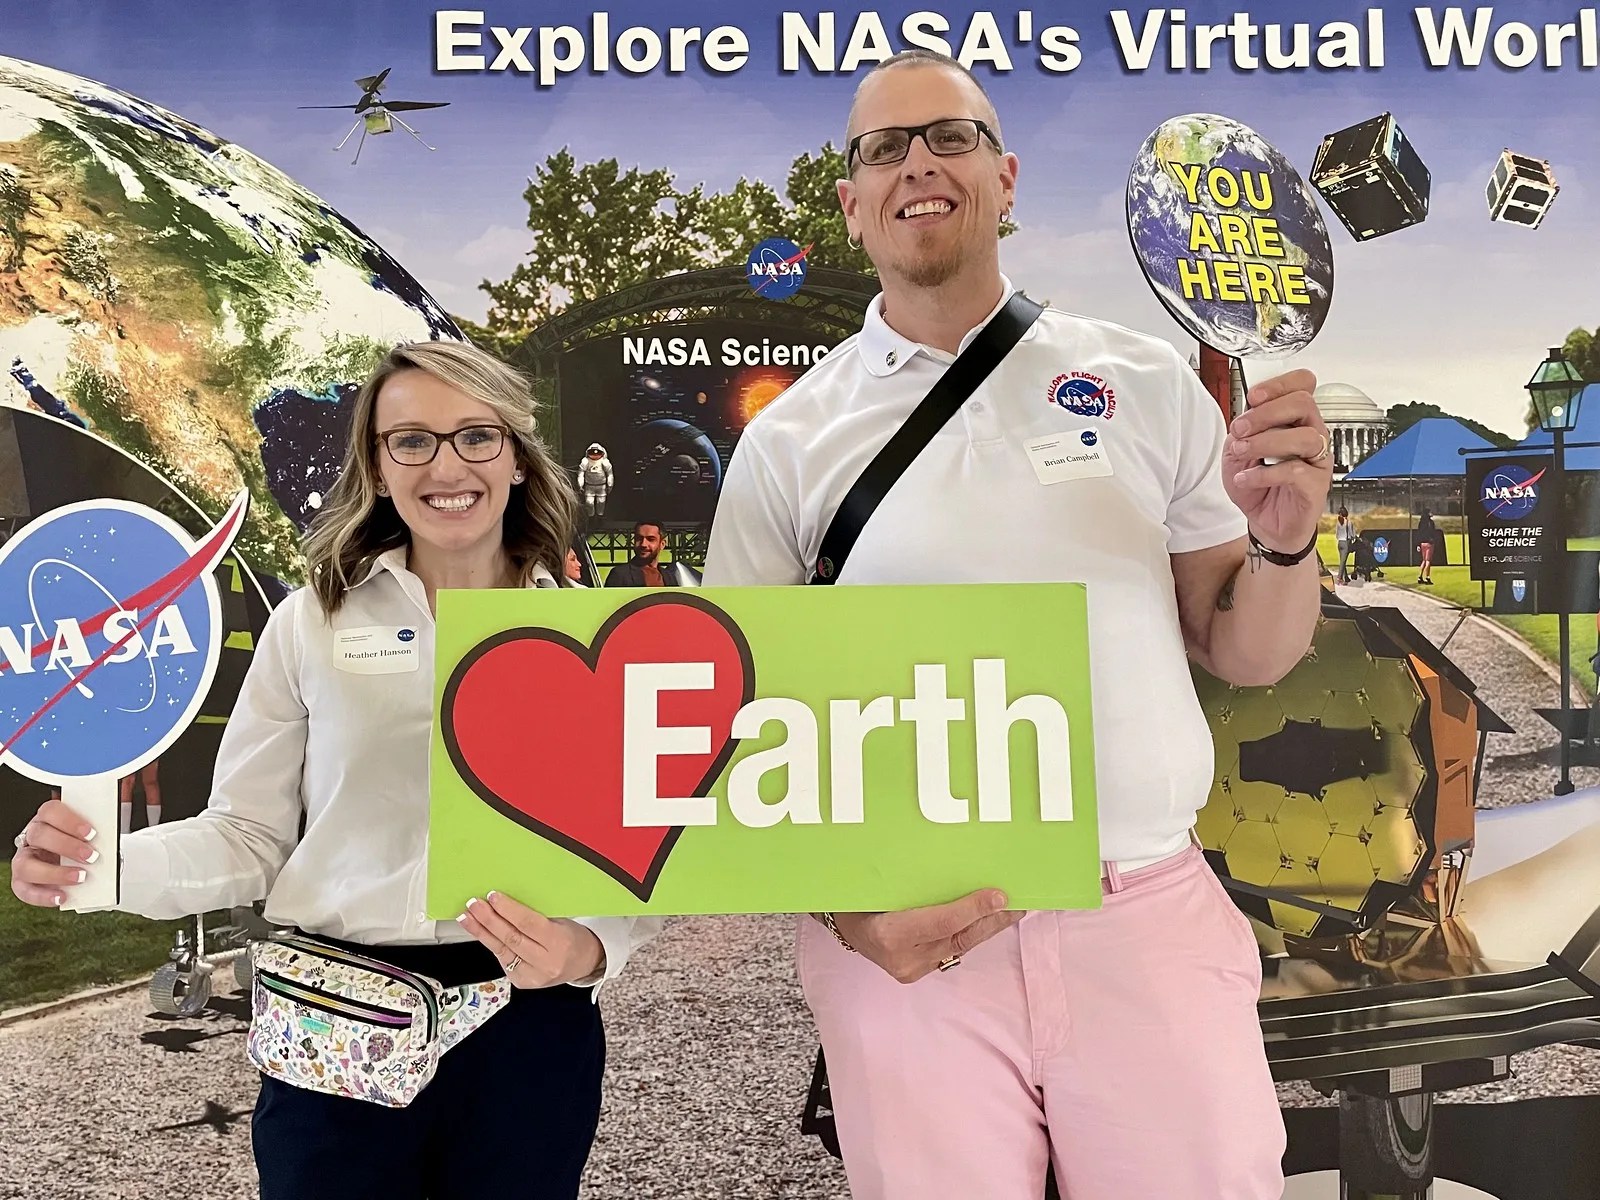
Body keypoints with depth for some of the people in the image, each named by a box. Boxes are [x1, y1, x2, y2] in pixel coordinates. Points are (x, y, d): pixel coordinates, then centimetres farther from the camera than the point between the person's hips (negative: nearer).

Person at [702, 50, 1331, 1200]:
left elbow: (1246, 656, 7)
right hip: (909, 943, 0)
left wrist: (1284, 542, -13)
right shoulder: (787, 442, 2)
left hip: (1148, 921, 1)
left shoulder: (1146, 381, 4)